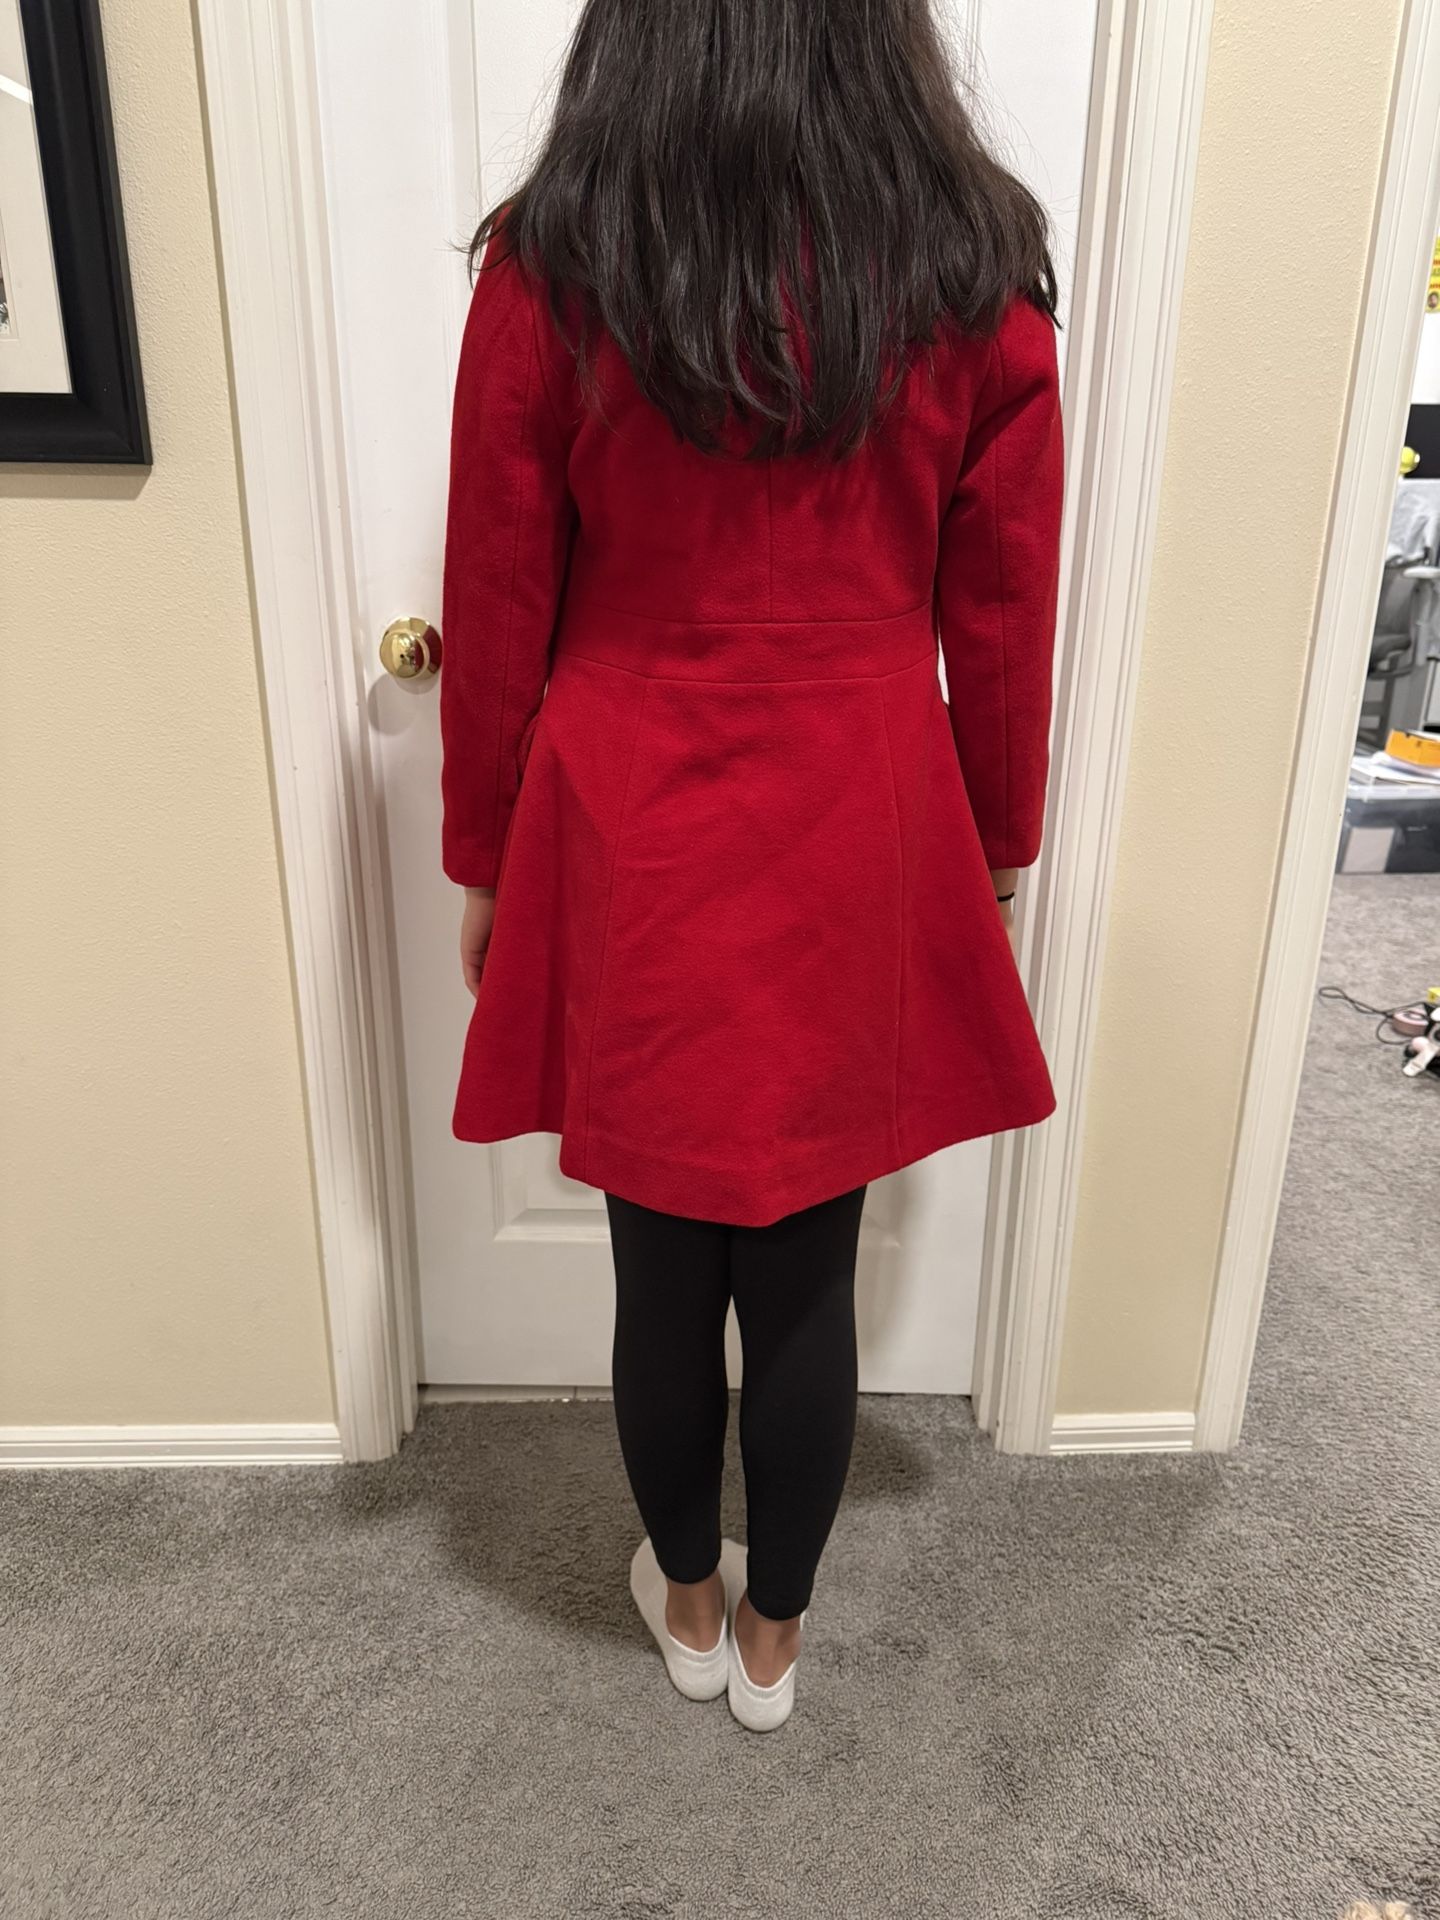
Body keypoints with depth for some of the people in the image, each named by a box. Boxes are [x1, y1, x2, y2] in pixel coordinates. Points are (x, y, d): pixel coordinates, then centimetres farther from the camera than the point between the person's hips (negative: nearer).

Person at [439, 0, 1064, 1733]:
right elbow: (1004, 619, 1)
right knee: (807, 1281, 16)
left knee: (664, 1277, 17)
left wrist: (483, 864, 10)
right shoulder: (972, 265, -4)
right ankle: (773, 1634, 40)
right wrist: (996, 851, 14)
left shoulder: (552, 265, -7)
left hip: (630, 855, 0)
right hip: (861, 856, 1)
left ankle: (687, 1604, 43)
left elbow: (497, 616, -3)